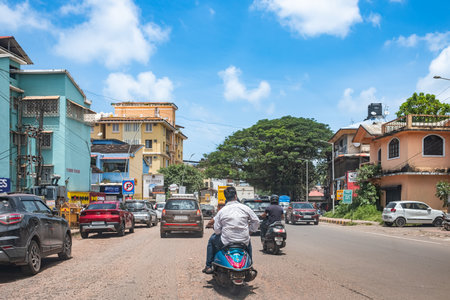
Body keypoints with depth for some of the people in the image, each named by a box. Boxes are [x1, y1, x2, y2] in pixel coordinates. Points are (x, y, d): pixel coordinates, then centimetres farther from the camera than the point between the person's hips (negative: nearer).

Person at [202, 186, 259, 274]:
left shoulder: (221, 211, -7)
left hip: (226, 242, -2)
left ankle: (209, 266, 28)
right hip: (243, 242, 2)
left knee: (212, 240, 28)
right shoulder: (245, 208, -4)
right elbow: (256, 221, 5)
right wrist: (250, 230, 20)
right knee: (248, 242, 39)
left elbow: (217, 230, -4)